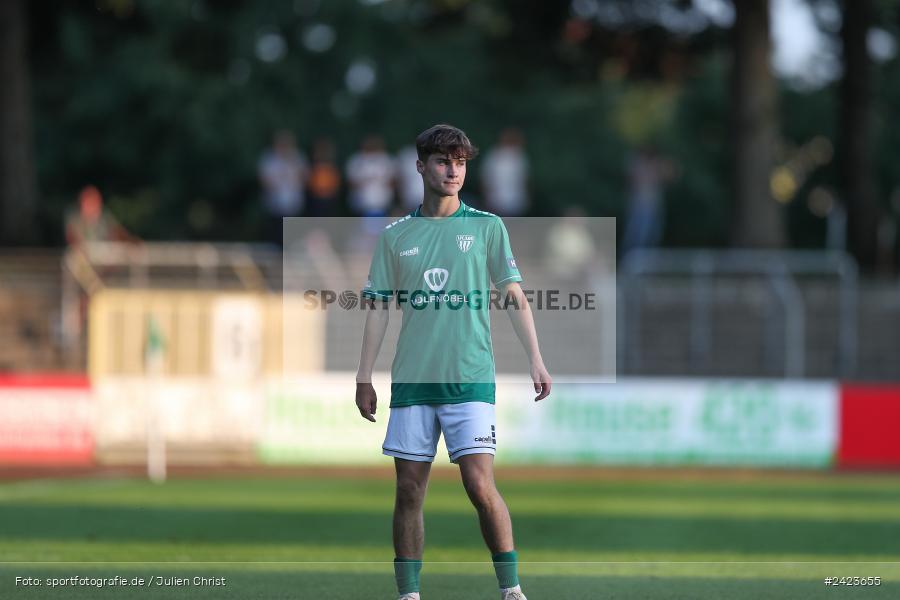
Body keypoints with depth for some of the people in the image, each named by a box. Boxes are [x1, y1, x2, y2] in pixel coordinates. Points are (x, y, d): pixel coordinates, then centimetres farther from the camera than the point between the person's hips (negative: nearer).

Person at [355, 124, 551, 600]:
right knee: (409, 492, 2)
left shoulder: (486, 227, 5)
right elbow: (378, 307, 12)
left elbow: (514, 297, 3)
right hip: (411, 381, 2)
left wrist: (535, 360, -6)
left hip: (470, 379, -2)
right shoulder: (395, 236, 9)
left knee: (480, 486, -12)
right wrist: (364, 377, 6)